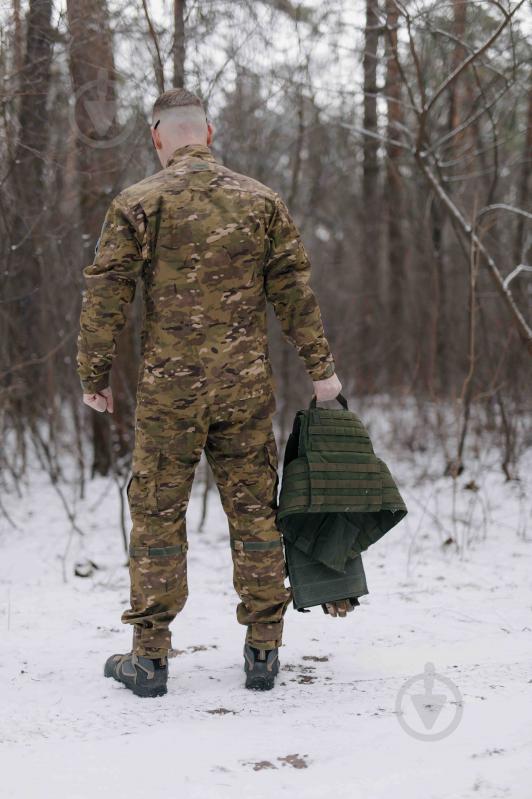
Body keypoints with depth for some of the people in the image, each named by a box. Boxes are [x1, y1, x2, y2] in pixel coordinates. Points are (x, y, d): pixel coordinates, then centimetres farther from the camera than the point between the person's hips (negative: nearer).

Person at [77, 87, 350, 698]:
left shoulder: (137, 204, -1)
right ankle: (263, 651, 15)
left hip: (168, 387, -2)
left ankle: (149, 656, 12)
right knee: (254, 511, 10)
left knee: (158, 514, 7)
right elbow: (294, 291, 5)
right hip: (247, 386, 2)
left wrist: (94, 376, 7)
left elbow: (105, 296, -3)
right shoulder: (260, 200, 6)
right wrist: (320, 368, 12)